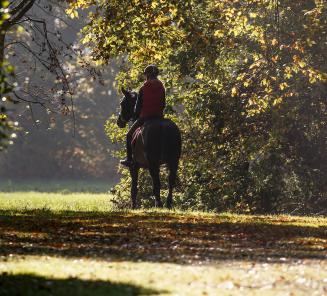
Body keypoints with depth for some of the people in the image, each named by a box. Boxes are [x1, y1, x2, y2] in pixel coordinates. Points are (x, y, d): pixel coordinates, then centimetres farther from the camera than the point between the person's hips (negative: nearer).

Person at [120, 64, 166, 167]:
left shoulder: (143, 89, -10)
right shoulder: (162, 88, 2)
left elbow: (138, 105, -5)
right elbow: (163, 104, 7)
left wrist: (136, 116, 11)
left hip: (144, 117, -4)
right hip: (159, 117, 4)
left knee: (129, 135, 15)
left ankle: (129, 159, 12)